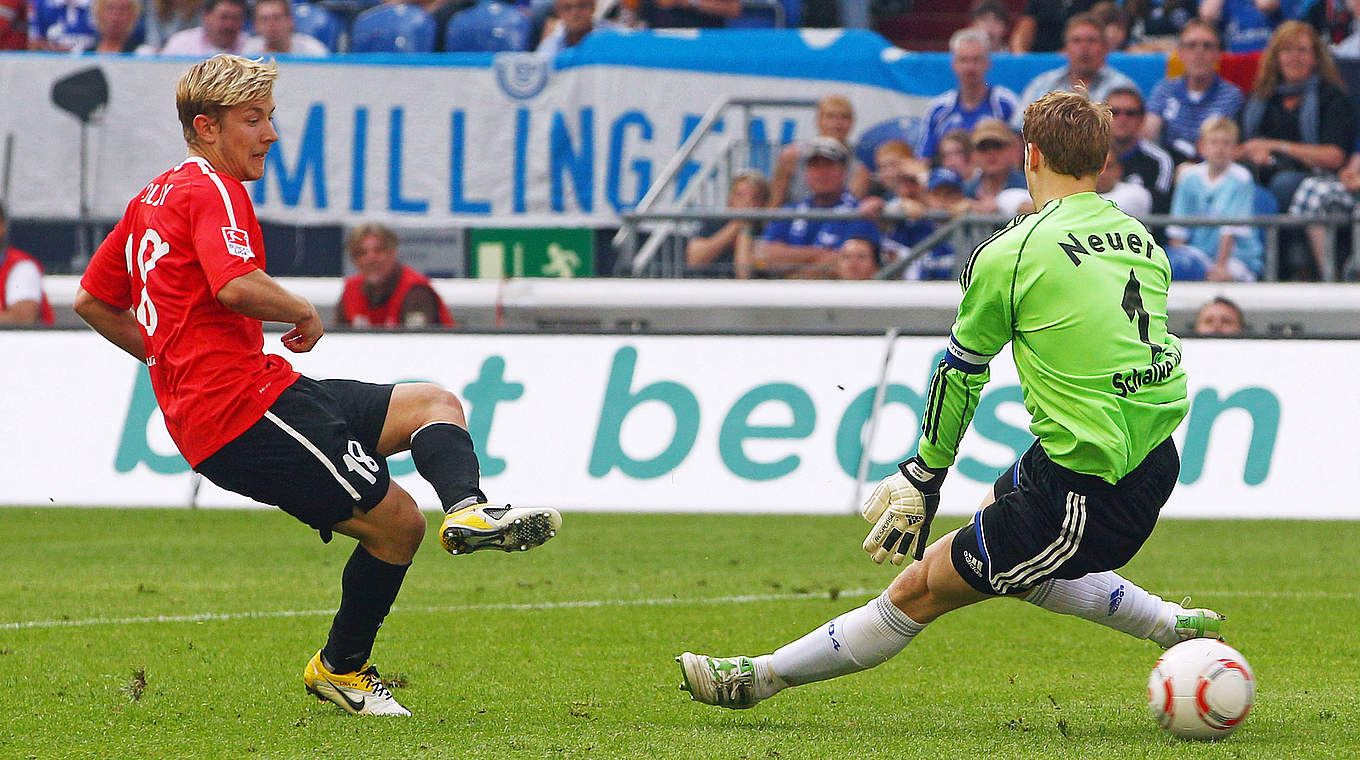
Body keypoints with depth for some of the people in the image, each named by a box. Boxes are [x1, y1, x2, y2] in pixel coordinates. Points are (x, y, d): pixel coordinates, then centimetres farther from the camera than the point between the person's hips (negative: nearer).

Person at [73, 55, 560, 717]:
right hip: (247, 408, -10)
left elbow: (91, 301, 28)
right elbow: (237, 286, -27)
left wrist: (171, 356, 26)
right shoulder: (212, 190, -9)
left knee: (436, 405, 4)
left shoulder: (152, 198, 22)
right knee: (396, 522, -12)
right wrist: (303, 312, -8)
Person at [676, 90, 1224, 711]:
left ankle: (761, 677, 12)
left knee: (921, 589, 3)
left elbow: (961, 372, 2)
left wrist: (923, 478, 14)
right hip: (1156, 456, 7)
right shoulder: (1143, 241, 10)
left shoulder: (1012, 252, -9)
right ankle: (1174, 627, 30)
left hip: (1086, 488, -7)